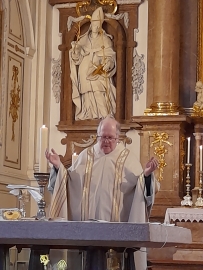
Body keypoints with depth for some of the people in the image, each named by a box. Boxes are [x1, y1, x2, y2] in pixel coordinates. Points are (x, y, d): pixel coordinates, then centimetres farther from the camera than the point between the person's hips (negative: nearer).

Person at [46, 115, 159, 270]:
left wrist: (146, 174, -21)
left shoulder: (127, 158, 4)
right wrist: (58, 166, 0)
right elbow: (71, 181, 12)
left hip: (116, 223, -2)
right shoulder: (86, 156, 11)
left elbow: (140, 184, -3)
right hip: (88, 221, 2)